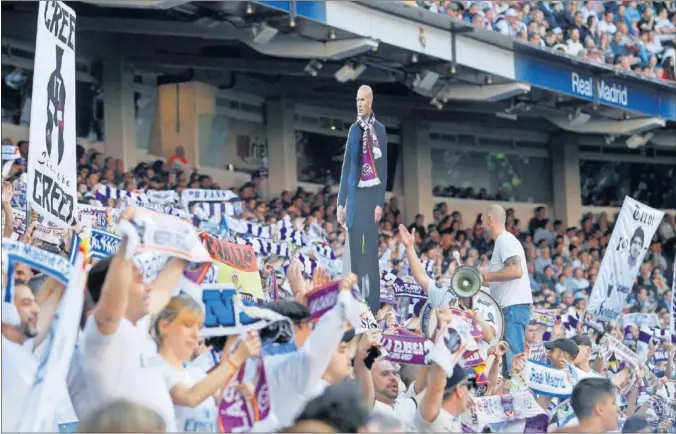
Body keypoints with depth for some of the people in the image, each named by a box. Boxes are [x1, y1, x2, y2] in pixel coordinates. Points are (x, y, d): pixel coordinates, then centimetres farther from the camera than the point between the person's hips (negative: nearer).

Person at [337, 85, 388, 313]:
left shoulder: (379, 130, -3)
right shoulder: (353, 130, 9)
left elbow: (383, 168, -5)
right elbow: (346, 167, 12)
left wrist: (380, 203, -11)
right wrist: (341, 202, 8)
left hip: (371, 195, -4)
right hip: (354, 195, 4)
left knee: (371, 252, -3)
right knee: (354, 252, 6)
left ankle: (374, 306, 1)